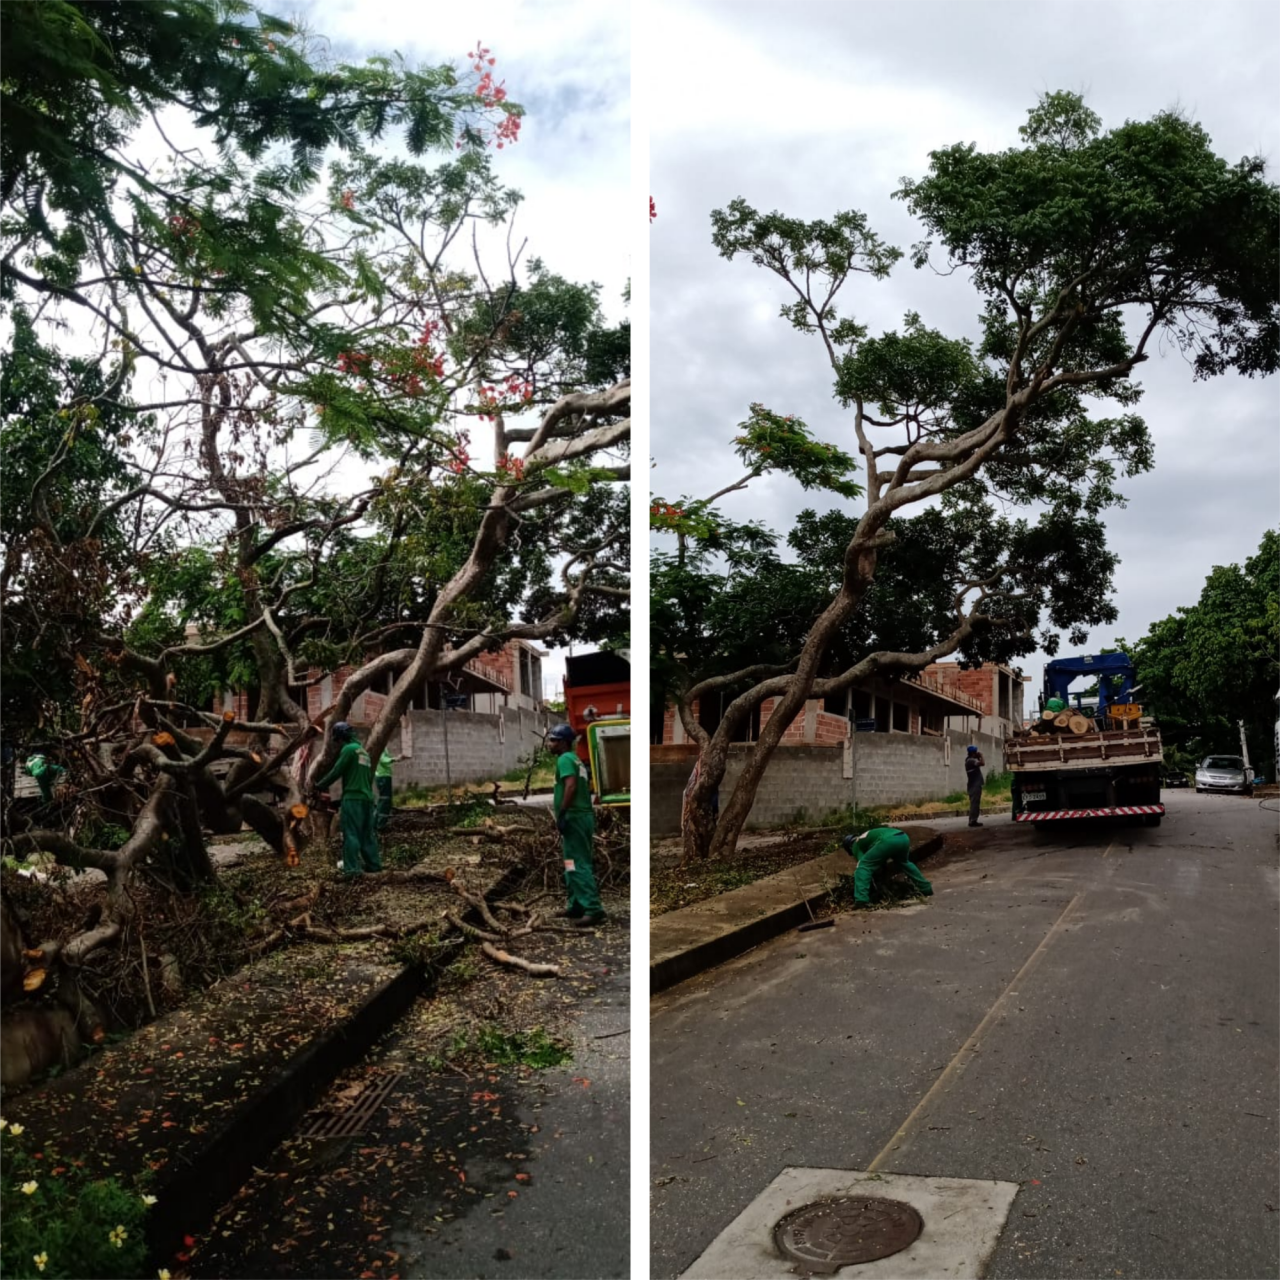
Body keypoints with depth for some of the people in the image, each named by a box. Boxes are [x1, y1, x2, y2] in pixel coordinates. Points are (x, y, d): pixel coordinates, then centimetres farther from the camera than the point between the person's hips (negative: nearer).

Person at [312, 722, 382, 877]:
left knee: (351, 834, -8)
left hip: (353, 798, -8)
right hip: (367, 798, 8)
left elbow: (336, 772, -9)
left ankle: (351, 869, -12)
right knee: (367, 833, 14)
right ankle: (373, 863, 17)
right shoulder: (363, 751, 19)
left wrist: (319, 785, 3)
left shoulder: (348, 749, -7)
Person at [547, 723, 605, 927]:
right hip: (584, 815, 10)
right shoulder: (576, 760, 20)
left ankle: (593, 910, -16)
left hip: (574, 817, -10)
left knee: (578, 865, -12)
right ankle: (576, 906, 22)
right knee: (574, 863, 16)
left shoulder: (565, 759, -9)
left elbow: (571, 786, -23)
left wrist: (562, 814, -23)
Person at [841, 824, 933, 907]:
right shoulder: (865, 837, 44)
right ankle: (926, 889, 45)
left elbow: (862, 863, 14)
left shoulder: (856, 845, 23)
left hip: (888, 840, -8)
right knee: (905, 863, 37)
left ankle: (861, 900, -11)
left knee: (864, 866, 3)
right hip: (904, 837, 8)